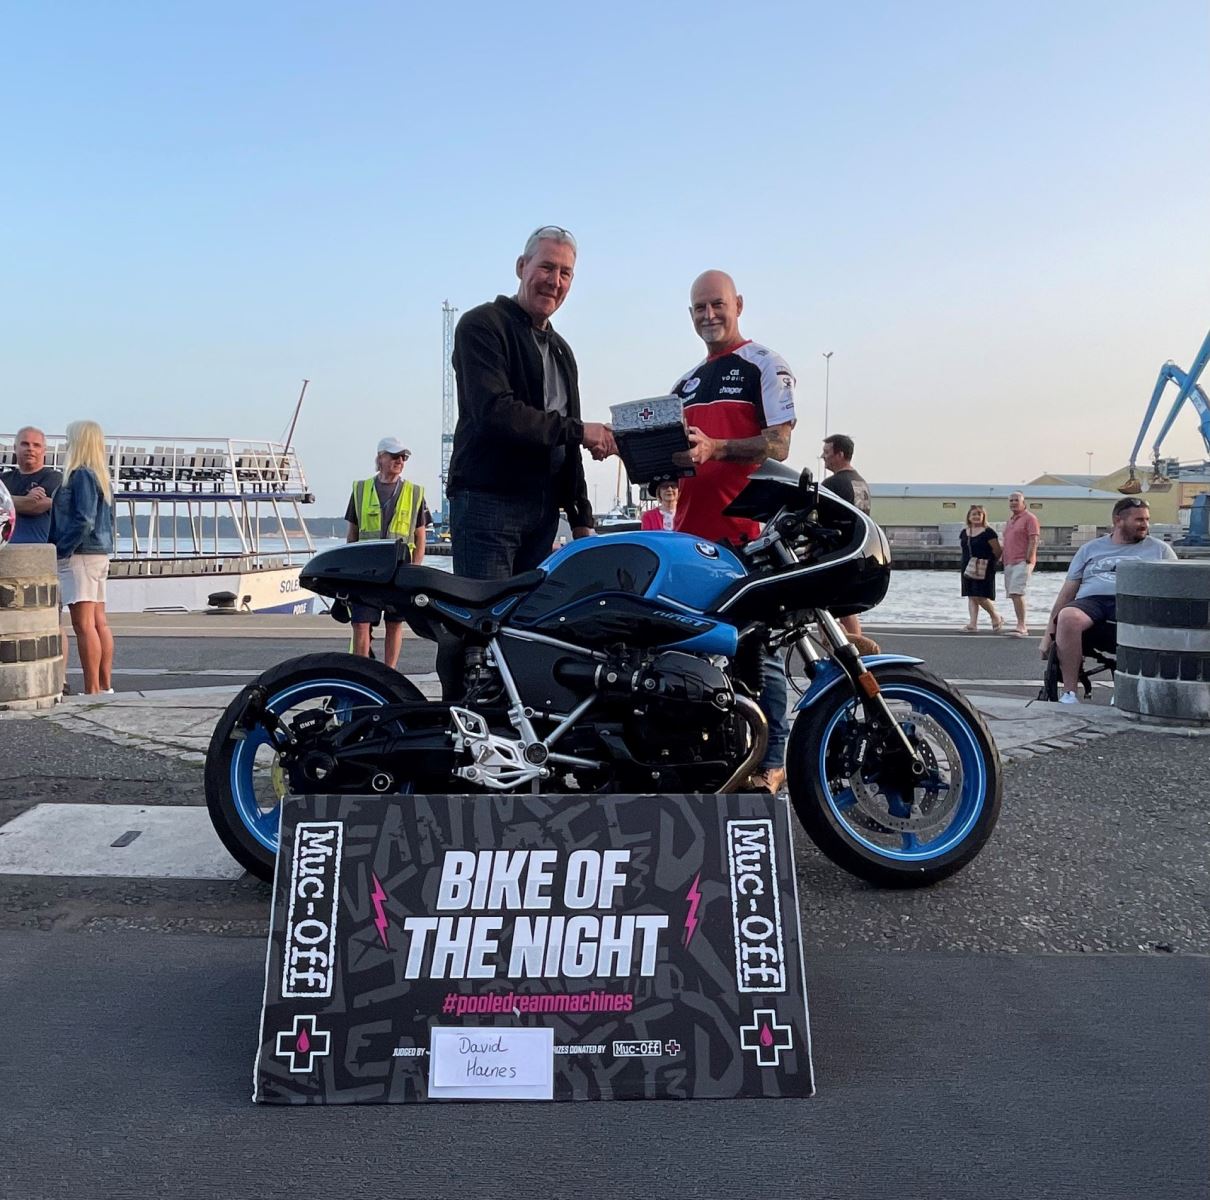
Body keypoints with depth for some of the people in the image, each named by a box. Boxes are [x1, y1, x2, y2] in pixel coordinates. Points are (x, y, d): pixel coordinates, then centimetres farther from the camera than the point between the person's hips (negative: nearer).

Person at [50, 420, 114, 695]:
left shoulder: (81, 475, -13)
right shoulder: (101, 476, 14)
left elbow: (83, 521, -20)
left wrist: (61, 549, -13)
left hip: (80, 555, -9)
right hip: (100, 554, 9)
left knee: (84, 624, -8)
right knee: (99, 622, 11)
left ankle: (92, 690, -7)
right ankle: (106, 685, 16)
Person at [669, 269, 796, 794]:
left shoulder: (765, 365, 2)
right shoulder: (684, 384, 25)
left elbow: (778, 443, -9)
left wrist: (714, 448, -24)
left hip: (750, 529, -7)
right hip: (692, 531, 7)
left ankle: (772, 759, 1)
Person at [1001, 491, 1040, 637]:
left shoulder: (1029, 518, -5)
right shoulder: (1011, 520, 21)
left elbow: (1034, 541, -12)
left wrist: (1028, 560, -19)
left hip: (1022, 562, -9)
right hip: (1009, 563, 9)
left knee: (1017, 593, -19)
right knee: (1013, 595, 9)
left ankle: (1021, 627, -20)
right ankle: (1022, 626, 16)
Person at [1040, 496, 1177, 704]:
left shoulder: (1160, 549, 23)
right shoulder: (1090, 549, 23)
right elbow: (1067, 591, 19)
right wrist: (1049, 632, 10)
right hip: (1091, 600, 1)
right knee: (1067, 617, -36)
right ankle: (1069, 692, -32)